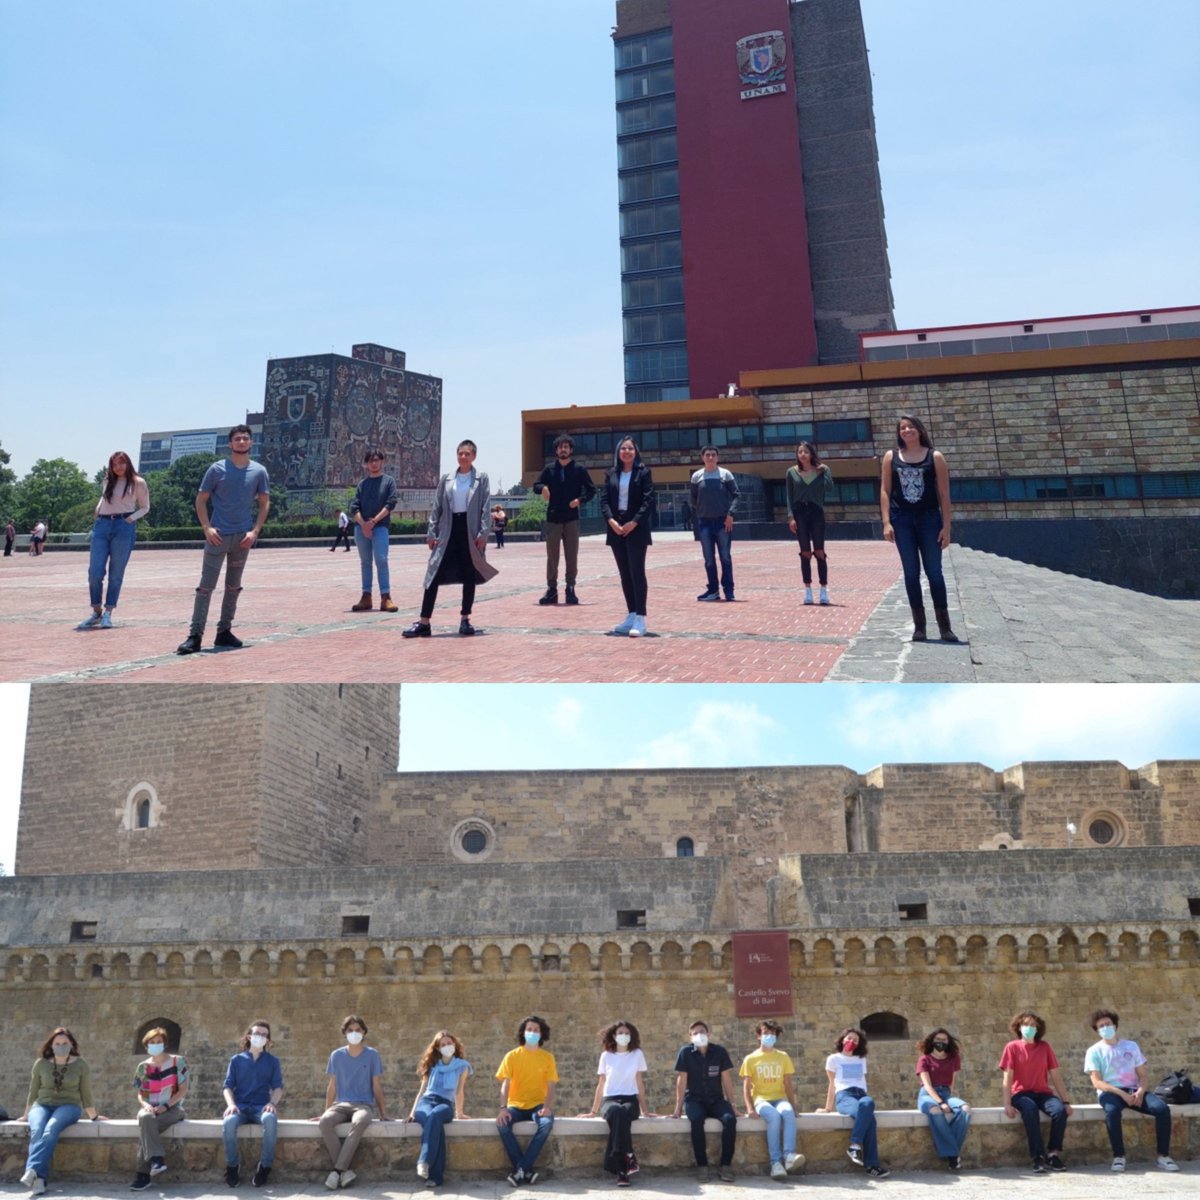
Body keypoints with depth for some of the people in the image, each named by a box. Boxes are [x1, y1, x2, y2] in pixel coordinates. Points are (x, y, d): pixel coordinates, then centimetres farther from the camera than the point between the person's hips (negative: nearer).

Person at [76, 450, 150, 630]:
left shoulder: (138, 483, 6)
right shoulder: (108, 481, 17)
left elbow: (145, 507, 12)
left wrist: (132, 518, -5)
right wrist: (98, 510, 15)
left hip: (124, 527, -3)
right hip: (102, 525, 3)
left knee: (116, 574, -2)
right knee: (94, 572, -5)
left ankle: (108, 614, 4)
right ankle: (96, 611, 9)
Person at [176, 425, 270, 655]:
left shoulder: (259, 471, 4)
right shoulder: (217, 469, -2)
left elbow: (265, 503, 8)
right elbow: (201, 500, 2)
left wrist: (255, 531, -4)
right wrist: (207, 528, -10)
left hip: (243, 537, 3)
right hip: (218, 535, -3)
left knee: (234, 586, 11)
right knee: (206, 585, -7)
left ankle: (224, 631, 21)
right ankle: (195, 635, -8)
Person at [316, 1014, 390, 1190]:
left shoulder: (372, 1055, 4)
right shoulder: (336, 1055, 9)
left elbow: (376, 1086, 6)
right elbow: (332, 1086, 14)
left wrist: (383, 1112, 4)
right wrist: (326, 1111, 12)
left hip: (364, 1105, -2)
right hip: (341, 1104, 2)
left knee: (359, 1122, -39)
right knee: (324, 1122, -33)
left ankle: (338, 1170, -32)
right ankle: (345, 1171, -28)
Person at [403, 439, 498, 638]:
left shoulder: (481, 479, 3)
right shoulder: (446, 479, 9)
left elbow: (485, 508, -3)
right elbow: (436, 508, 9)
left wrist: (483, 533, -11)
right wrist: (432, 533, 2)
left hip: (470, 531, -2)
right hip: (448, 530, 2)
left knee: (469, 576, 3)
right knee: (435, 574, -3)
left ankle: (465, 619, 14)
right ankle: (423, 622, -2)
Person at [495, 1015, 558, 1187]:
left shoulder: (547, 1057, 5)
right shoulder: (512, 1056, 3)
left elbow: (551, 1086, 0)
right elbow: (505, 1083, -4)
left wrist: (547, 1107, -20)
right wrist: (503, 1108, -20)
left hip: (538, 1105, 0)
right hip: (516, 1105, 0)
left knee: (547, 1122, -34)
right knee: (502, 1124, -31)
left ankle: (521, 1169, -25)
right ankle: (526, 1170, -22)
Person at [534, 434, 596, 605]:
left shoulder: (579, 469, 3)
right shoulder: (549, 469, 7)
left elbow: (591, 490, 5)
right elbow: (536, 486, 10)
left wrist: (580, 500, -13)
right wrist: (542, 488, -13)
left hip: (571, 519, -1)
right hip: (553, 518, 1)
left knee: (572, 556, 2)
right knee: (552, 556, 2)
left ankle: (570, 589, 8)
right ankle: (551, 589, 8)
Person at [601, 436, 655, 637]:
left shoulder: (643, 472, 0)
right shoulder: (611, 473, 11)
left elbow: (649, 500, -7)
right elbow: (604, 499, 5)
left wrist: (634, 523, -16)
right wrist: (611, 521, -11)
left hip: (636, 528, -5)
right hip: (616, 528, 5)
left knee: (637, 572, -10)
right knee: (624, 574, 7)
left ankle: (640, 619, -12)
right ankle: (631, 615, 13)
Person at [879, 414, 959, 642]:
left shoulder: (935, 457, 1)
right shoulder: (891, 457, 6)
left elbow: (944, 494, 0)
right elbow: (885, 491, 5)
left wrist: (946, 526, -5)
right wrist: (886, 522, -5)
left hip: (929, 518, -1)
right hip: (902, 519, 1)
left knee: (934, 571, -1)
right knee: (911, 573, 3)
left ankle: (944, 625, 7)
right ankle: (919, 625, 9)